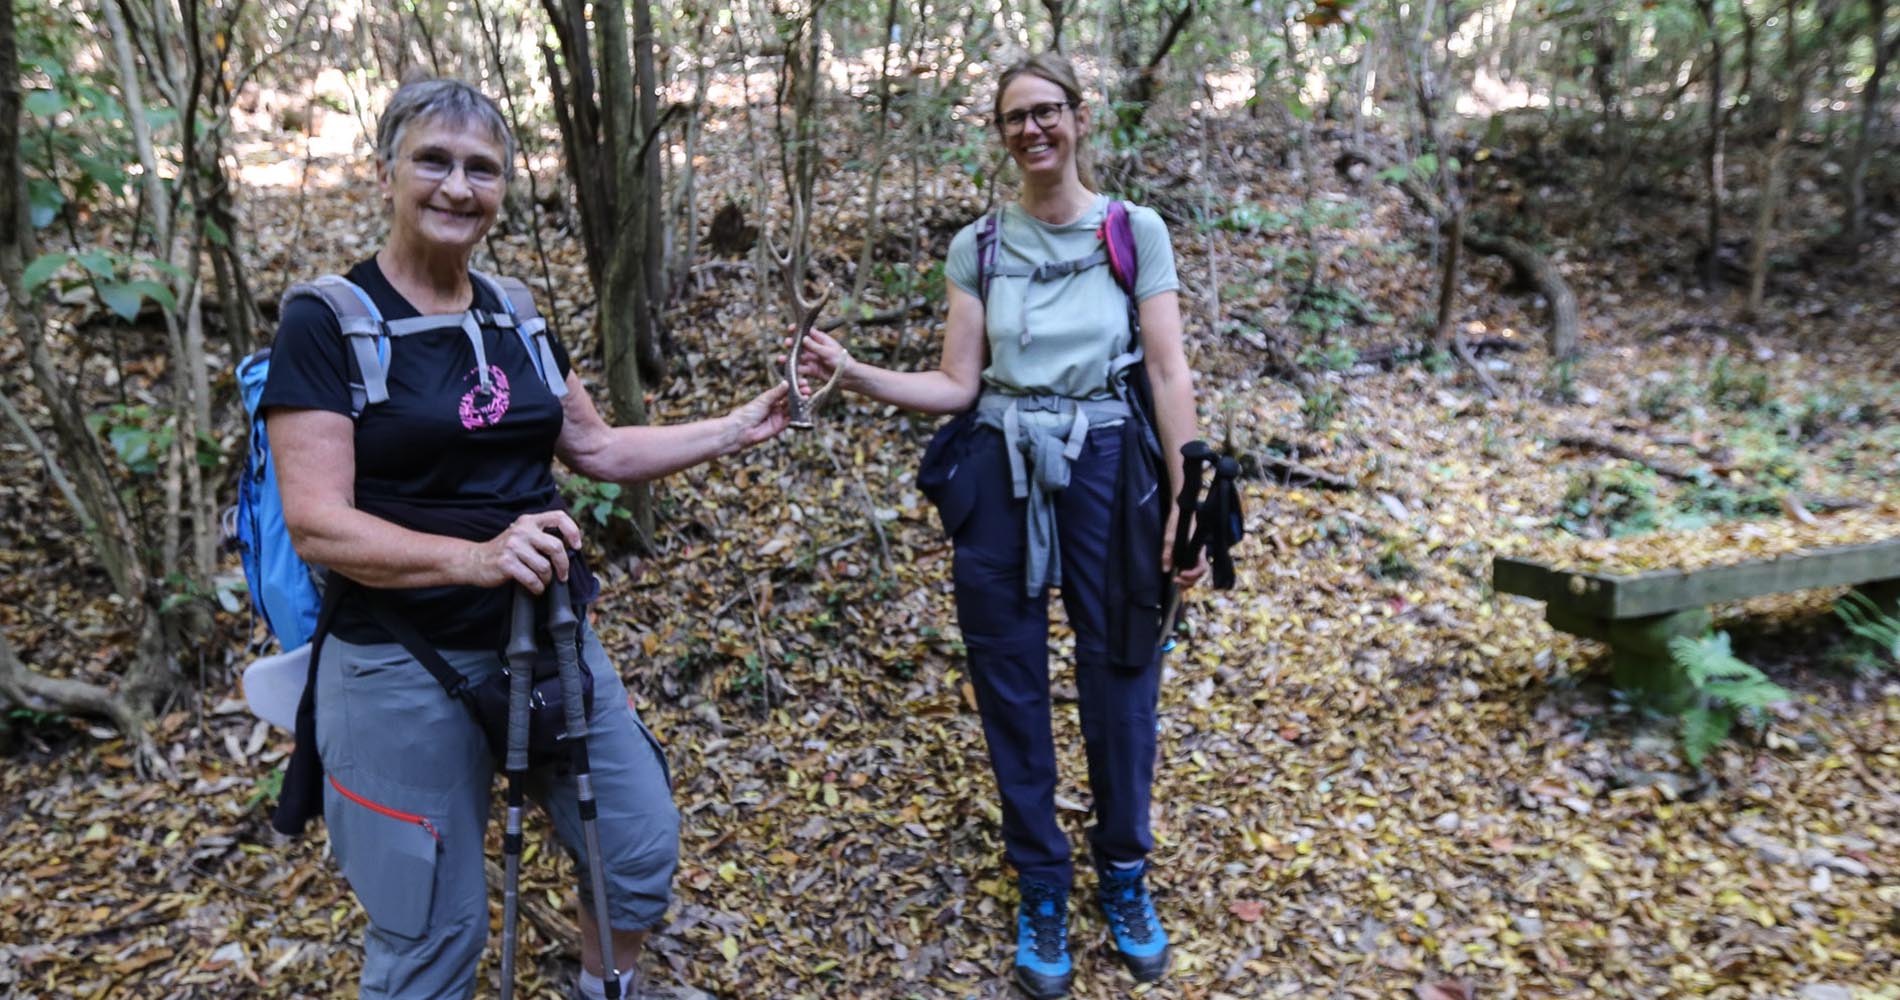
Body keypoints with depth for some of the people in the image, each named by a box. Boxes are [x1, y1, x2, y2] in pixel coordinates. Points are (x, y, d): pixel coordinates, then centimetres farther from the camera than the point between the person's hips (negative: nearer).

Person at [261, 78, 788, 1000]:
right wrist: (474, 556, -33)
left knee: (643, 848, 14)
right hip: (405, 665, -5)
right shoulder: (326, 321, -11)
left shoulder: (518, 317, 7)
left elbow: (596, 448, 15)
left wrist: (736, 429, 9)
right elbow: (316, 524, -18)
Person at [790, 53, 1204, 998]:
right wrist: (851, 372, -11)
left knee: (1119, 678, 7)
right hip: (1000, 477, 2)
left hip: (1106, 470, -1)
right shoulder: (977, 246, 5)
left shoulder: (1136, 231, 0)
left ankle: (1124, 872, 31)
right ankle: (1041, 884, 28)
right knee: (1010, 684, 8)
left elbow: (1170, 374, -3)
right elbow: (956, 385, 2)